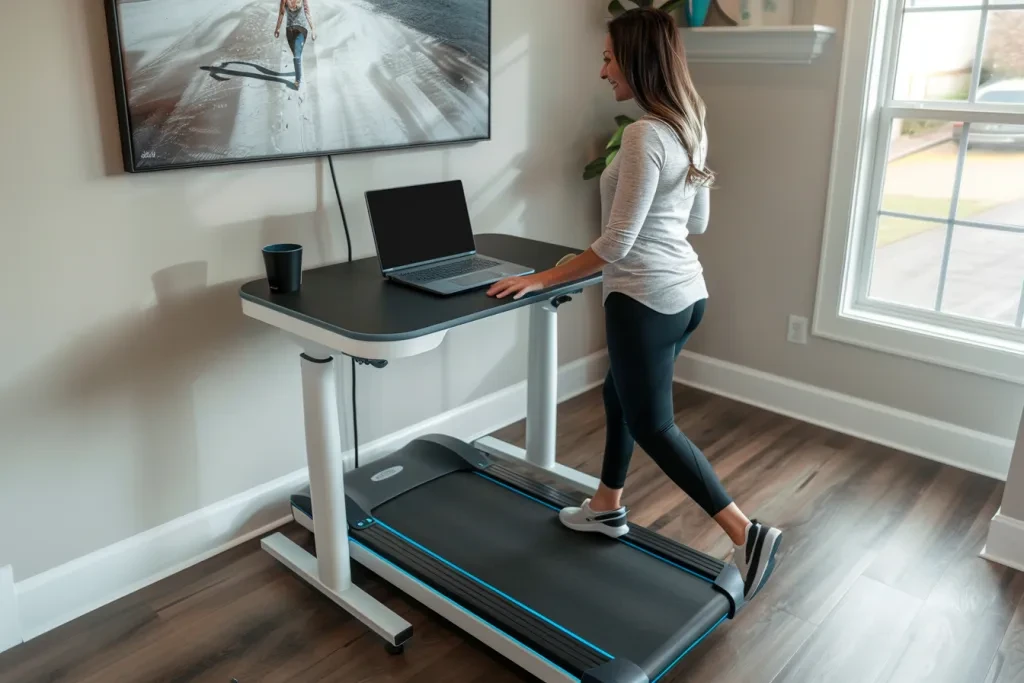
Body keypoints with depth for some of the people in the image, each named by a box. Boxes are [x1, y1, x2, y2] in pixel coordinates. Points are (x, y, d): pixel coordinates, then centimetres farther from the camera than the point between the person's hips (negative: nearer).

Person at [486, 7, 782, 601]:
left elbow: (617, 245, -19)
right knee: (620, 393, 24)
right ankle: (608, 507, 39)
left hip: (648, 297, -10)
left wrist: (542, 279, -13)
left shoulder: (644, 134, -19)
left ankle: (747, 533, 4)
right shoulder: (691, 127, 8)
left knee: (653, 424, 4)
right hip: (688, 290, 10)